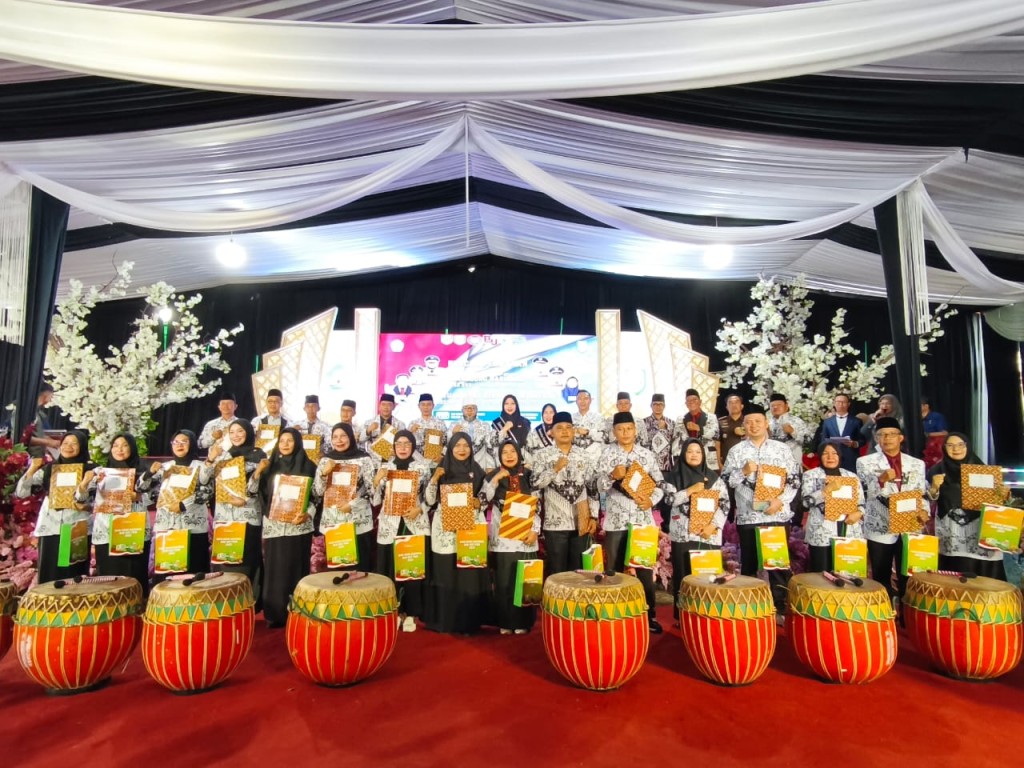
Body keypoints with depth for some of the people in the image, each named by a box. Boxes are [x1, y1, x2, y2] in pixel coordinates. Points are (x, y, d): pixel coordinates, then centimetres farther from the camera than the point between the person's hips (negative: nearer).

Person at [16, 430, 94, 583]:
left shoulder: (90, 469, 2)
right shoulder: (48, 469, 9)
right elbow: (20, 493, 4)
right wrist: (32, 469, -5)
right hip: (50, 530, 3)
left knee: (75, 576, 2)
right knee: (49, 576, 5)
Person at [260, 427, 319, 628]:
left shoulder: (308, 466, 2)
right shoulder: (271, 466, 11)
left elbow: (316, 494, 0)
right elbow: (263, 494, 11)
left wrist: (308, 515, -14)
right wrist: (267, 515, -2)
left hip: (299, 525, -2)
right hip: (274, 525, 3)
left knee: (296, 569, 1)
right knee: (274, 570, 4)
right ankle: (274, 614, 13)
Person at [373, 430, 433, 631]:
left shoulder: (423, 467, 4)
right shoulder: (385, 467, 7)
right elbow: (375, 501, 3)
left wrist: (419, 509, -12)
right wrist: (377, 480, -11)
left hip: (416, 524, -1)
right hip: (390, 525, 1)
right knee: (391, 569, 1)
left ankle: (411, 613, 14)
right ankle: (395, 611, 17)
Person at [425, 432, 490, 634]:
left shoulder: (477, 471, 6)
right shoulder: (441, 470, 5)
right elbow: (430, 500, 2)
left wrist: (477, 502, -12)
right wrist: (434, 479, -11)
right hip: (445, 528, 0)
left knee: (469, 574, 0)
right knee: (445, 574, 2)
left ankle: (468, 622, 11)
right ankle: (443, 620, 14)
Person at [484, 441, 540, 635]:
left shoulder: (529, 476, 6)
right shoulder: (493, 475, 6)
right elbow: (485, 497, -9)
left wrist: (535, 530, -5)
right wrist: (497, 478, -14)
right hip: (502, 536, 0)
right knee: (503, 581, 1)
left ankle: (522, 622, 12)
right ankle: (505, 622, 11)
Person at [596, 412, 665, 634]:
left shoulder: (646, 454, 4)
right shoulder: (607, 453, -2)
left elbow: (659, 483, 7)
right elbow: (598, 484, -8)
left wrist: (652, 500, -10)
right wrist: (612, 475, -25)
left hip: (643, 519, 1)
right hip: (616, 520, -1)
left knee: (645, 569, 9)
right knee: (615, 570, 8)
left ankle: (649, 615, 23)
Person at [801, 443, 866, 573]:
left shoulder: (852, 476, 16)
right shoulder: (811, 475, 3)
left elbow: (862, 502, 15)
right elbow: (807, 500, -8)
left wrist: (858, 513, -5)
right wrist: (827, 489, -20)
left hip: (850, 534, 4)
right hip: (822, 534, -3)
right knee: (821, 576, -2)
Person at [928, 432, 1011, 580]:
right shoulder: (937, 471, 3)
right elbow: (928, 502, 3)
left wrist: (1004, 495, -7)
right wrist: (934, 488, -15)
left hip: (980, 530, 1)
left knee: (984, 576, -2)